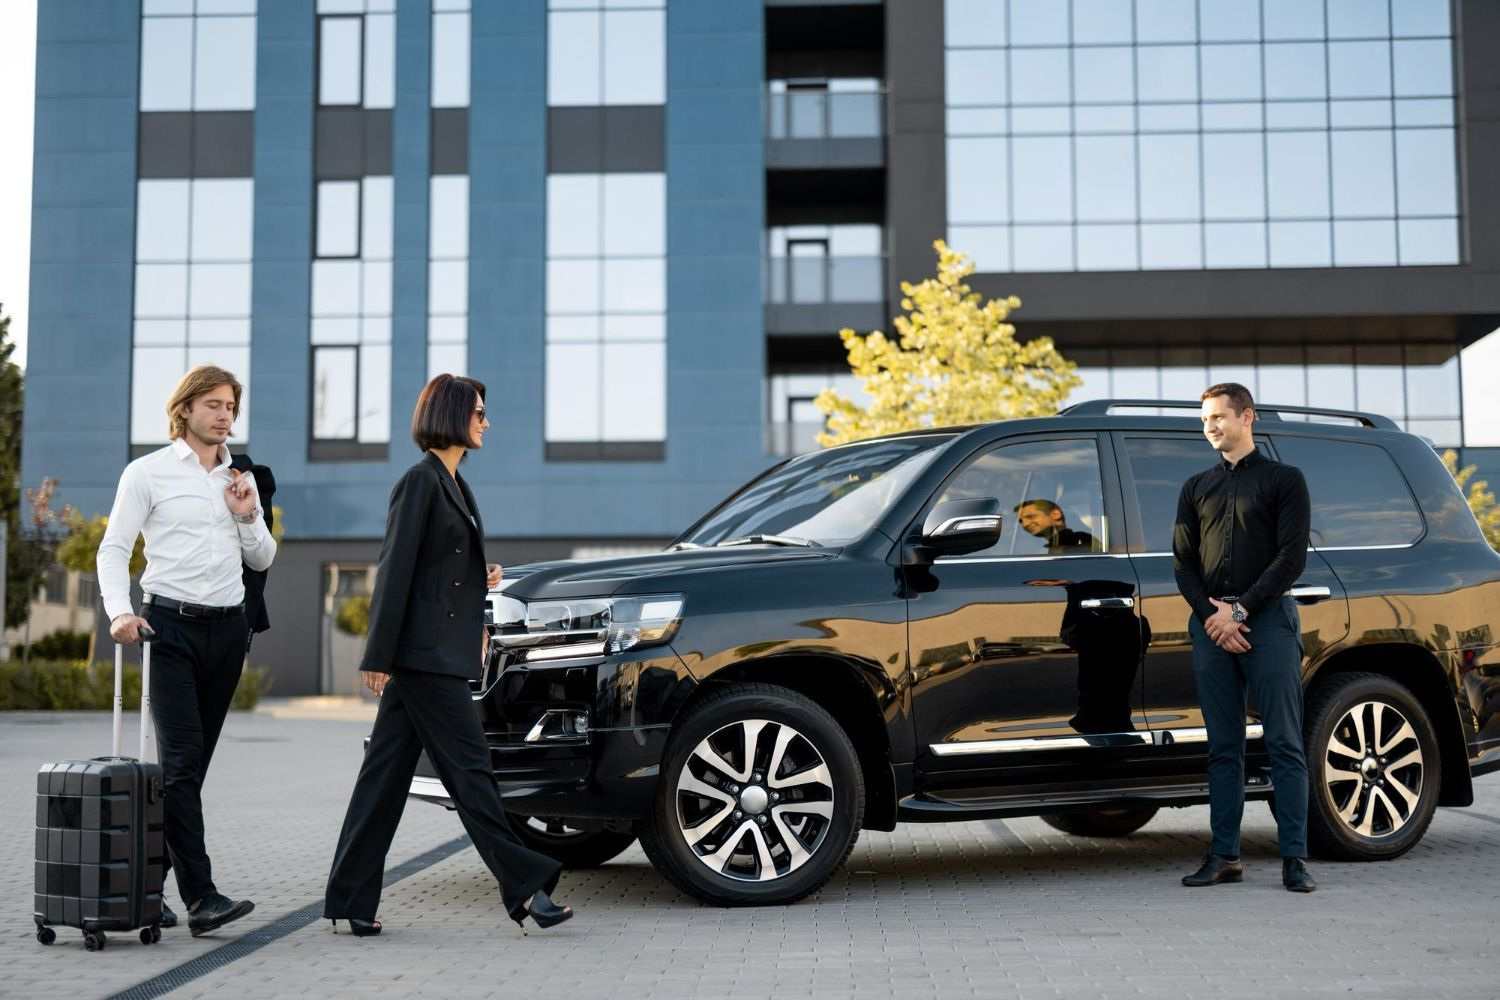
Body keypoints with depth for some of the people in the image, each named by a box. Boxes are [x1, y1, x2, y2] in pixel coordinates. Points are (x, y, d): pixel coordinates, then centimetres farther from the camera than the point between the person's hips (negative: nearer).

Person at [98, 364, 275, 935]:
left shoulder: (240, 480, 17)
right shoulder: (149, 472, 2)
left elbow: (262, 560, 19)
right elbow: (113, 549, -2)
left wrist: (247, 517, 0)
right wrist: (120, 611, -18)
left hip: (227, 629, 5)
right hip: (170, 625, -5)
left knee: (192, 761, 6)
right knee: (182, 758, -12)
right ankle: (201, 898, -16)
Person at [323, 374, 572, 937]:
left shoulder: (451, 483, 18)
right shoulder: (421, 480, -11)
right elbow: (396, 569, -15)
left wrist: (481, 577, 9)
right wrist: (379, 656, -18)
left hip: (433, 653, 10)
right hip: (424, 652, -10)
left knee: (387, 772, 9)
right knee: (468, 767, -4)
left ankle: (350, 901, 13)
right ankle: (524, 888, 1)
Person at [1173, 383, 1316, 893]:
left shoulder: (1284, 480, 6)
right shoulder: (1196, 488, 19)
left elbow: (1291, 557, -3)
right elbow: (1183, 562, 12)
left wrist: (1241, 610, -11)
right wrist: (1212, 614, -4)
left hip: (1269, 620, -4)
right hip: (1210, 625, 4)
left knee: (1285, 744, -5)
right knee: (1223, 748, 5)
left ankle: (1294, 858, -3)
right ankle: (1224, 856, 8)